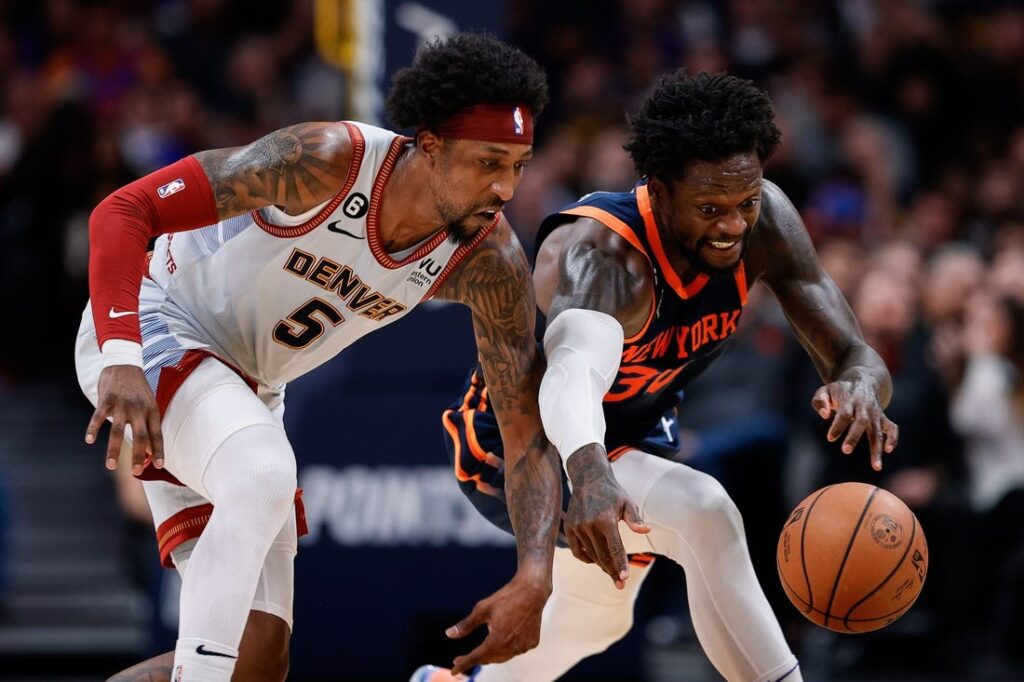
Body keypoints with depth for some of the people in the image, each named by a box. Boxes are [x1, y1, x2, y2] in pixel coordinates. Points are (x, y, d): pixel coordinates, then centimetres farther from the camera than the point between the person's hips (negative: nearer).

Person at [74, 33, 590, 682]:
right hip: (149, 327, -6)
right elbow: (123, 210, -27)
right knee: (264, 476, -37)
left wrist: (534, 581, -26)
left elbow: (530, 433, -10)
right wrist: (121, 356, -42)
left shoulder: (489, 262, -14)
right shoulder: (328, 161, -29)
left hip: (249, 390, 7)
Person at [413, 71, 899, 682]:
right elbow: (573, 367, -61)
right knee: (702, 510, -34)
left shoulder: (765, 220, -21)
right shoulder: (598, 252, -40)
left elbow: (854, 356, -22)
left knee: (597, 619, 29)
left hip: (636, 435, 8)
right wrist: (590, 474, -83)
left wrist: (860, 386, -48)